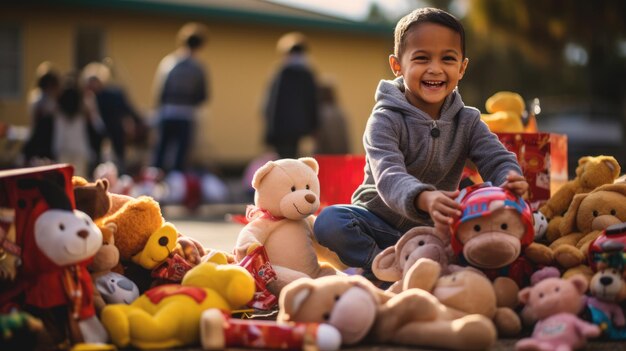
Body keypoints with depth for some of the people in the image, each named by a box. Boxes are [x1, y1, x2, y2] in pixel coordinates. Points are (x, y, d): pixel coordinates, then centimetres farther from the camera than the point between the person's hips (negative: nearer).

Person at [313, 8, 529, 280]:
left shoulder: (468, 122, 0)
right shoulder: (386, 120, -15)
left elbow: (497, 160, -13)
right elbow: (389, 176, -32)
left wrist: (510, 180, -41)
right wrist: (425, 199, -56)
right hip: (381, 224, -4)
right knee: (330, 221, -30)